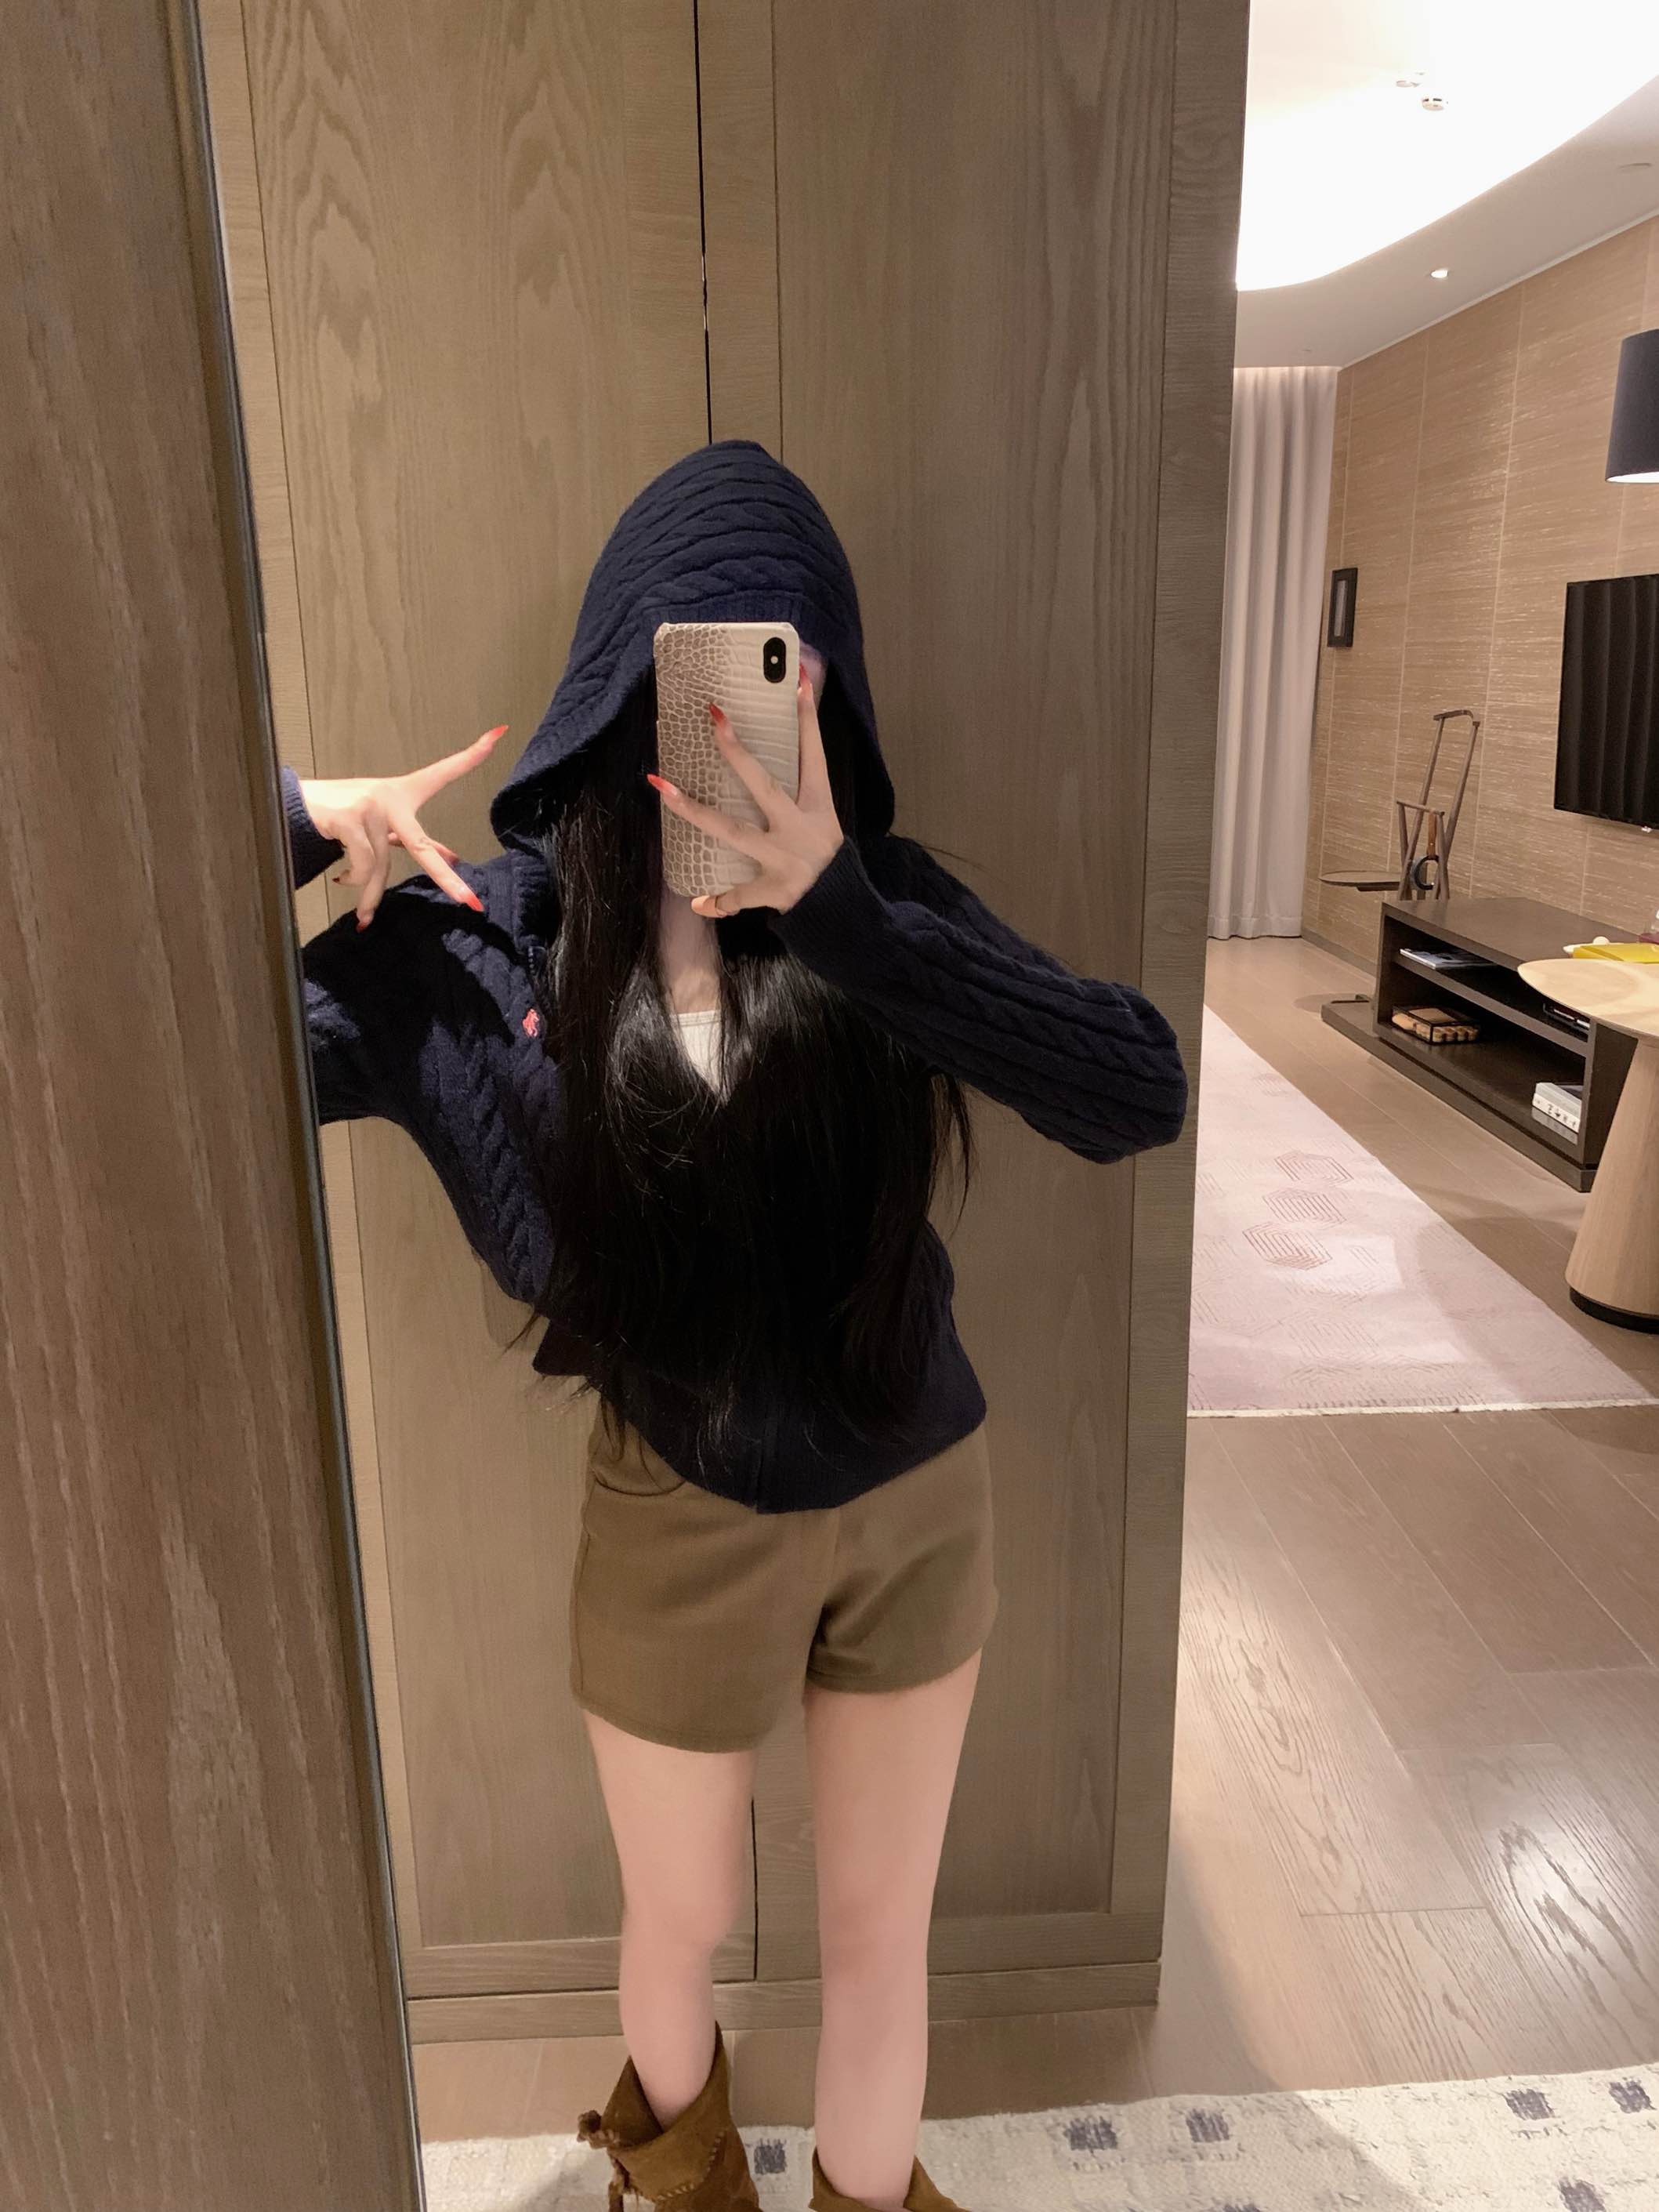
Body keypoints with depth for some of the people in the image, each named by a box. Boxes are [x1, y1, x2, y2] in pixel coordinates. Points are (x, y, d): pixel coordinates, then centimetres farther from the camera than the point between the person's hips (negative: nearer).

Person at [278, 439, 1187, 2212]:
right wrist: (291, 823, -22)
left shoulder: (882, 903, -11)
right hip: (682, 1524, 0)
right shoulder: (482, 935, -13)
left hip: (921, 1498, 1)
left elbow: (1138, 1095, -24)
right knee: (681, 1923, 26)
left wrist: (842, 911, -32)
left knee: (879, 1933, 21)